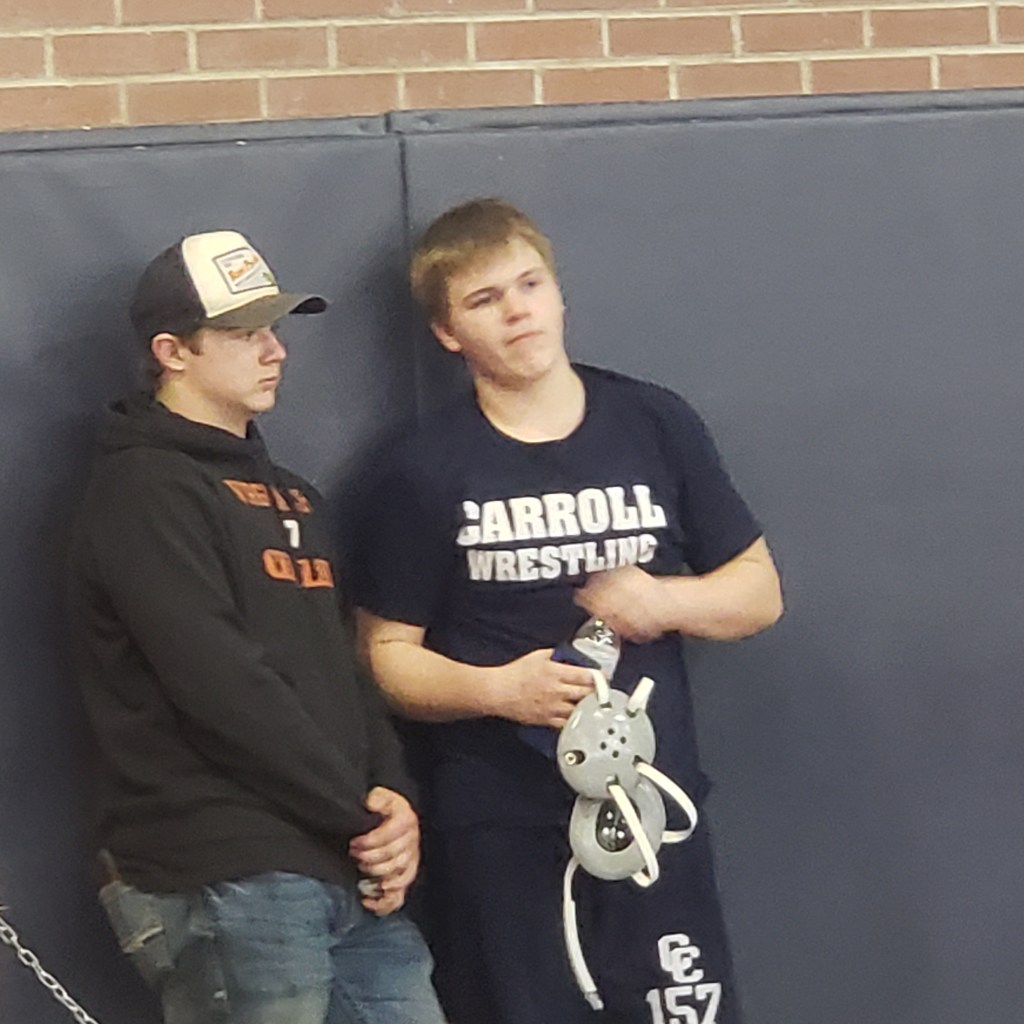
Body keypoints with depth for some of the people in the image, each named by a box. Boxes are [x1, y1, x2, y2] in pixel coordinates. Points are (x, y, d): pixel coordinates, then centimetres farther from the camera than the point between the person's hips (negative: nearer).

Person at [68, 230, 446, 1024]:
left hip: (347, 875, 8)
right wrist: (359, 815, -10)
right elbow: (221, 685, -16)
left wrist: (393, 796, 0)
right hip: (226, 882, -8)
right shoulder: (145, 490, -7)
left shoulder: (290, 497, 21)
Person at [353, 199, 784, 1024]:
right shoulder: (425, 471, -2)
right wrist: (498, 688, -19)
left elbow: (759, 590, 10)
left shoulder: (656, 425, 4)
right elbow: (385, 653, -1)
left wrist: (666, 600, -10)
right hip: (499, 829, -2)